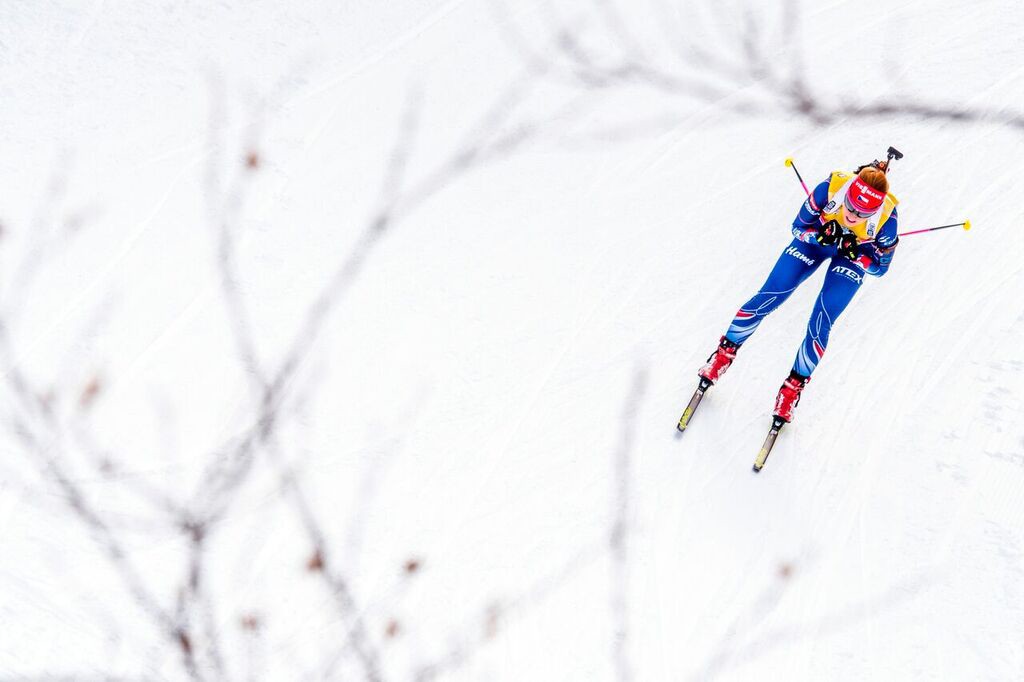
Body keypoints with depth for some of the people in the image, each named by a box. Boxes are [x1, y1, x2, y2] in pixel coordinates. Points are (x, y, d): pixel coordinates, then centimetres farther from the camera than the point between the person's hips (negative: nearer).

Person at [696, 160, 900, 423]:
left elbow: (880, 266, -16)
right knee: (767, 298, -7)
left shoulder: (886, 215, -34)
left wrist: (855, 252, -35)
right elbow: (798, 227, -17)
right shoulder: (829, 188, -35)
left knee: (820, 326, -13)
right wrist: (821, 234, -38)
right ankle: (725, 353, 15)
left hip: (853, 256, -1)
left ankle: (793, 387, 8)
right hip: (816, 237, 1)